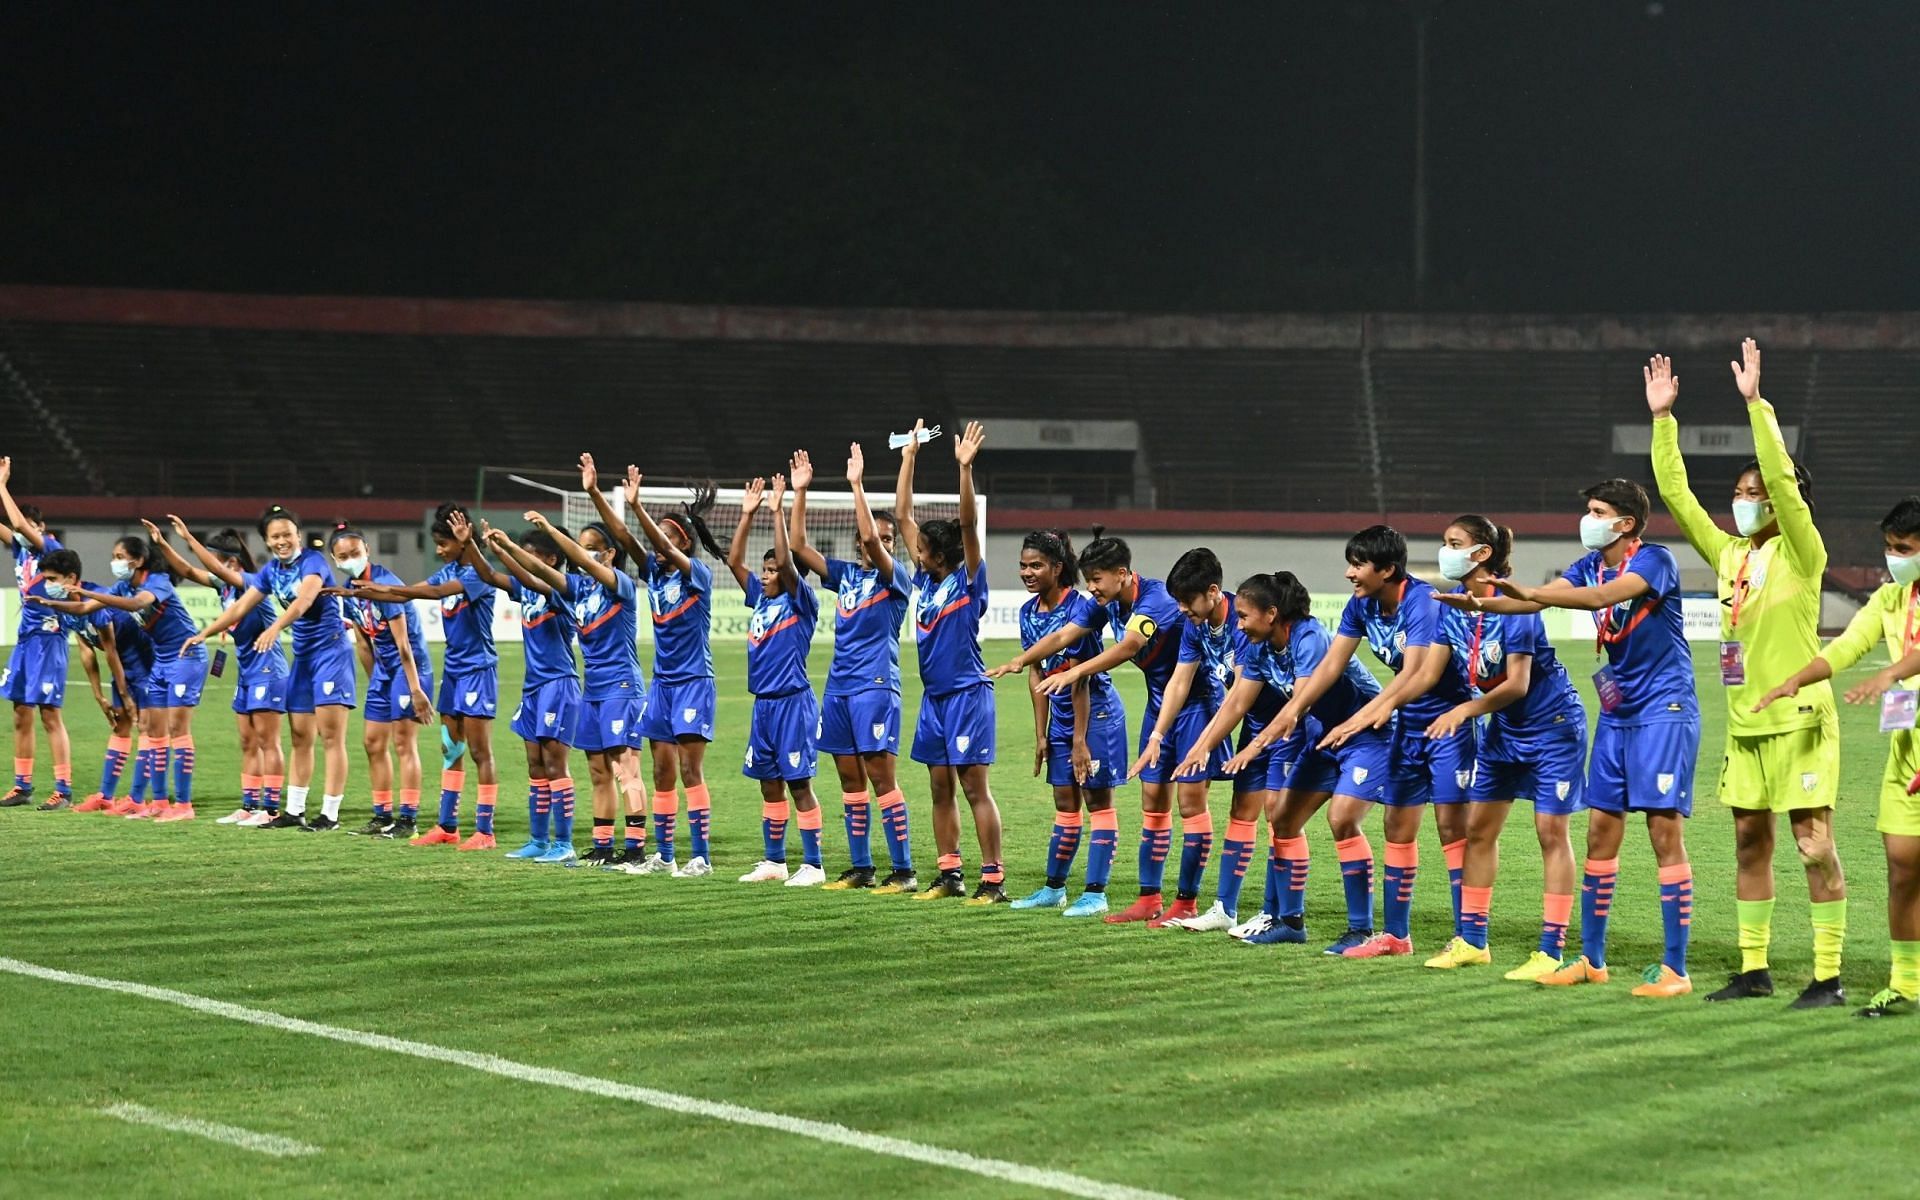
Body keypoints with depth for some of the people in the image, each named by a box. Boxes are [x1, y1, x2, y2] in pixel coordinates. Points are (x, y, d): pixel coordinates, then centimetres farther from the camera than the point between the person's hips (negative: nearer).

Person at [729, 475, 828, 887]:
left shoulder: (801, 603, -7)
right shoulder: (760, 598, 12)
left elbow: (786, 561, -21)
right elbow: (734, 561, 8)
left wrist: (778, 511, -20)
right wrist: (747, 514, 3)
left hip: (793, 703, -7)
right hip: (764, 703, 7)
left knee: (798, 784, -5)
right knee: (769, 785, 11)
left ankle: (813, 865, -1)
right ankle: (773, 861, 18)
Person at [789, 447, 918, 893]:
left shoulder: (896, 576, -3)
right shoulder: (845, 573, 14)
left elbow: (872, 541, -21)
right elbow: (798, 545, 12)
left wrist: (857, 485, -20)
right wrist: (800, 491, 5)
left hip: (875, 685, -7)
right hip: (838, 687, 7)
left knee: (881, 776, -9)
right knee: (850, 779, 8)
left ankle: (903, 870, -7)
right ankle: (861, 869, 14)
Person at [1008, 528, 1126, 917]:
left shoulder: (1078, 607, -20)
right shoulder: (1029, 612, 3)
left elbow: (1079, 678, -20)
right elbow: (1037, 675, 7)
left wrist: (1080, 740, -19)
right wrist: (1041, 735, 5)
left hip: (1096, 712, -8)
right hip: (1061, 716, 8)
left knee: (1098, 800, -2)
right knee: (1065, 802, 14)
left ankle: (1095, 893, 0)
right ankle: (1054, 888, 22)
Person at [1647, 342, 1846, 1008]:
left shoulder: (1801, 555, -7)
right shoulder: (1730, 554, 10)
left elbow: (1782, 481, -21)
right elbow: (1675, 492, 11)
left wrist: (1755, 403, -24)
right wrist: (1663, 417, 6)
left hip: (1798, 719, -7)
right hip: (1745, 722, 7)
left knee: (1815, 846, -5)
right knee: (1750, 843, 11)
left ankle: (1828, 978, -3)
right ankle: (1754, 970, 18)